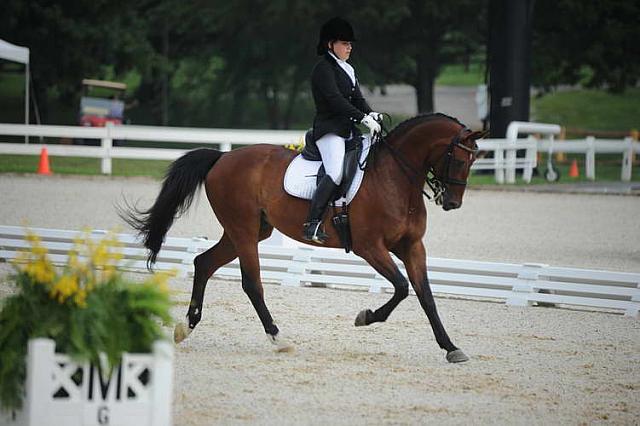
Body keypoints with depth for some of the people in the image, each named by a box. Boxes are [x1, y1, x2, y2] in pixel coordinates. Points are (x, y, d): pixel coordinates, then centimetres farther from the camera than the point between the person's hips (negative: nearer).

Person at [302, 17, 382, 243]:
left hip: (349, 130, 10)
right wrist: (363, 118, -24)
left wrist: (371, 114, -4)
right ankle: (312, 224, -31)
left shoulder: (347, 70, 21)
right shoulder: (323, 68, -7)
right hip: (329, 129, -10)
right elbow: (335, 99, -18)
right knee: (336, 173, -27)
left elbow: (357, 98, 18)